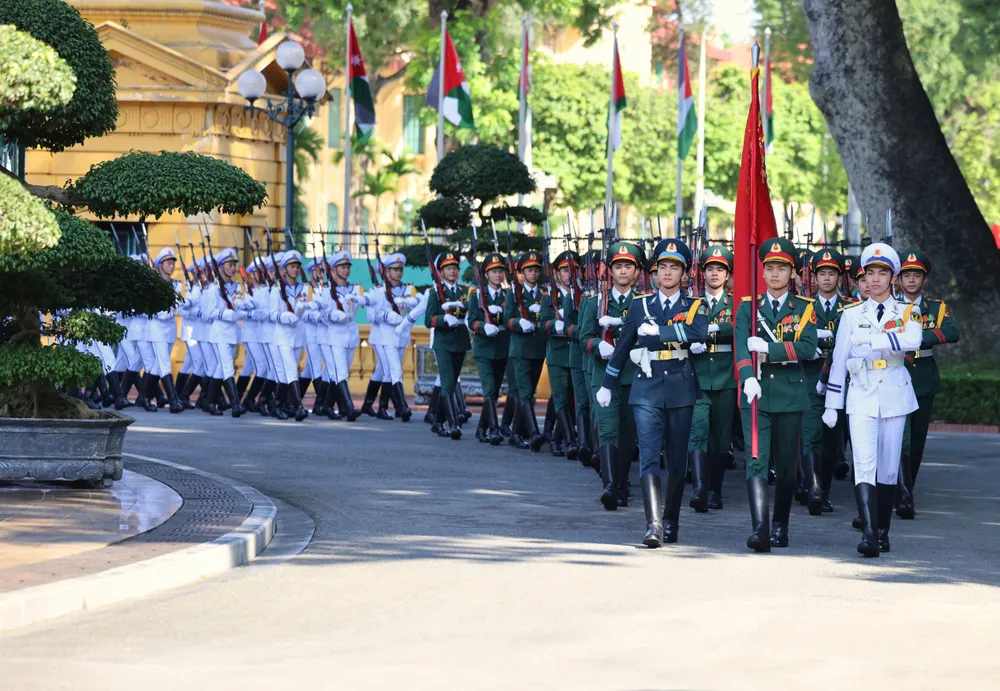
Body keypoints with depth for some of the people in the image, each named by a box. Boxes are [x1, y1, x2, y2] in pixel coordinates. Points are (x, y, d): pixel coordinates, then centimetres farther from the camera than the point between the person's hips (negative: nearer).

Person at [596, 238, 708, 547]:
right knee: (649, 457, -13)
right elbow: (622, 348, 16)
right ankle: (653, 525, -22)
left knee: (677, 461, 7)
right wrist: (607, 385, 20)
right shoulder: (640, 306, 8)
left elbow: (698, 332, -19)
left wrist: (657, 330, -20)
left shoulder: (695, 306, 4)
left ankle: (671, 522, 21)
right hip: (647, 390, 0)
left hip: (681, 391, 0)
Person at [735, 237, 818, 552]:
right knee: (756, 460, -13)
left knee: (786, 464, 7)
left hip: (790, 393, 1)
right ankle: (759, 528, -23)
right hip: (757, 392, -1)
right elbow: (742, 346, -8)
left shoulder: (805, 308, 6)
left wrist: (769, 348, -18)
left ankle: (781, 527, 18)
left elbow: (807, 348, -9)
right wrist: (748, 378, -25)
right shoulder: (748, 306, 7)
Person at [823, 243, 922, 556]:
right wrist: (831, 406, 7)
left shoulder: (907, 312, 4)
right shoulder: (852, 315, 7)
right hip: (861, 397, -1)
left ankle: (883, 532, 16)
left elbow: (912, 340, -19)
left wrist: (871, 341, -26)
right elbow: (839, 361, 8)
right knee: (864, 464, -15)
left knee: (889, 467, 5)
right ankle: (868, 532, -24)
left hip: (894, 397, 1)